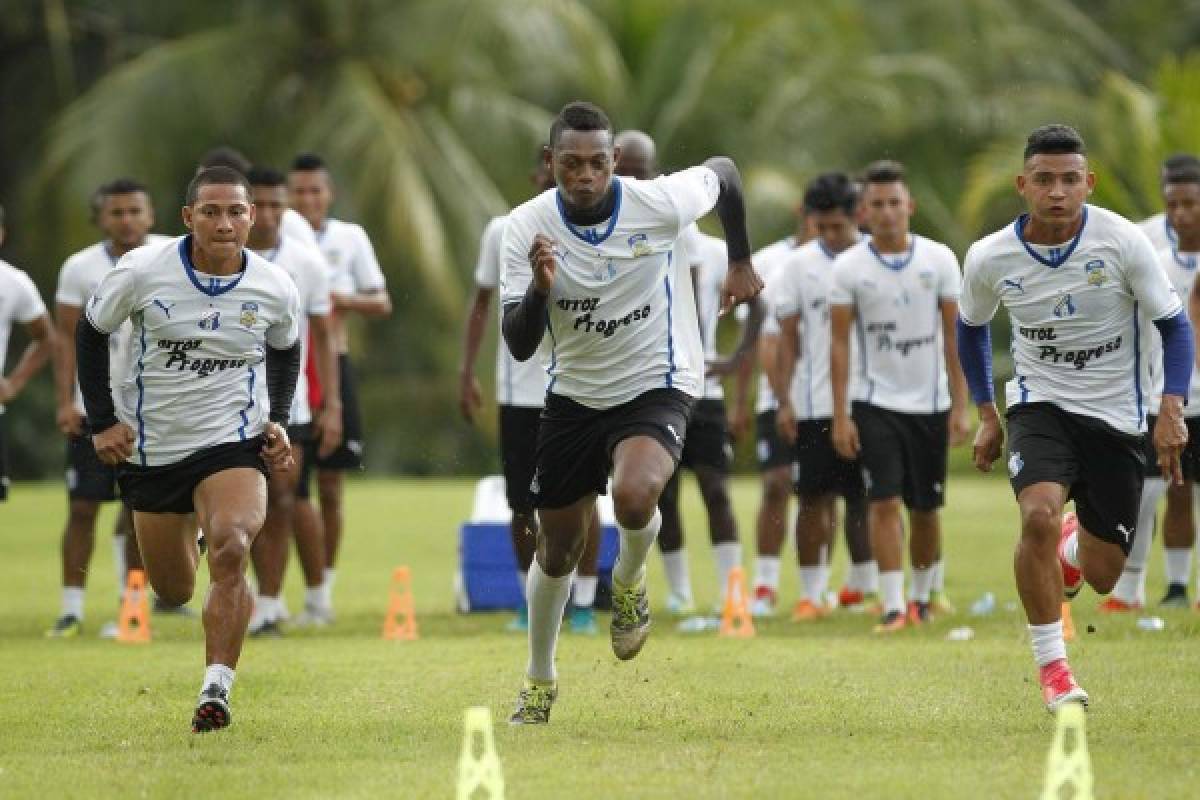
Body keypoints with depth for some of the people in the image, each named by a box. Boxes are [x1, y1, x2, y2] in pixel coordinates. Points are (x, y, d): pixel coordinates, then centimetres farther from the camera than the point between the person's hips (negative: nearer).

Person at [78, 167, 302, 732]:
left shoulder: (275, 289, -7)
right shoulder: (143, 271, -12)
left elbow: (286, 350, 15)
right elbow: (90, 332, 3)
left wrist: (277, 420, 4)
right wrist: (102, 421, -1)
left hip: (233, 442, -1)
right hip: (151, 447, 1)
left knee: (230, 547, -29)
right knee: (173, 592, 11)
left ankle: (215, 693, -27)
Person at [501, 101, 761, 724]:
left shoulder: (659, 201, -20)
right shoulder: (528, 227, -15)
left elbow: (723, 172, 3)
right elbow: (519, 345, -16)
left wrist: (740, 265, 12)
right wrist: (540, 288, -36)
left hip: (656, 386, -3)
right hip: (573, 394, 3)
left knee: (633, 497, -33)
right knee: (557, 549, 11)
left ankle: (629, 579, 3)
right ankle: (539, 682, 36)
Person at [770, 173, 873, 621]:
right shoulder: (799, 266, 3)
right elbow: (788, 338, 5)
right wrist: (785, 400, -1)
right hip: (815, 403, 0)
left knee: (863, 497, 3)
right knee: (814, 499, 1)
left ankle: (863, 584, 18)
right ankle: (811, 593, 7)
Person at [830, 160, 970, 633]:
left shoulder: (939, 260, -1)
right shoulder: (849, 267, -4)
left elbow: (953, 337, 1)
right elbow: (839, 344, -2)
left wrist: (960, 406, -4)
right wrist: (840, 416, -7)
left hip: (931, 403, 2)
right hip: (876, 403, -1)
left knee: (925, 509, 8)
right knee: (885, 502, -12)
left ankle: (921, 597, 25)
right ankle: (893, 607, -13)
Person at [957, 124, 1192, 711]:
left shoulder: (1122, 242, -15)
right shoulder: (989, 258, -10)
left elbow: (1174, 324, -4)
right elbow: (971, 327, 12)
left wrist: (1172, 408, -16)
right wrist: (986, 414, 10)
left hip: (1116, 415, 0)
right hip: (1039, 404, 0)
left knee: (1101, 576, 4)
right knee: (1039, 513, -30)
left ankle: (1073, 550, 45)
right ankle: (1050, 664, -15)